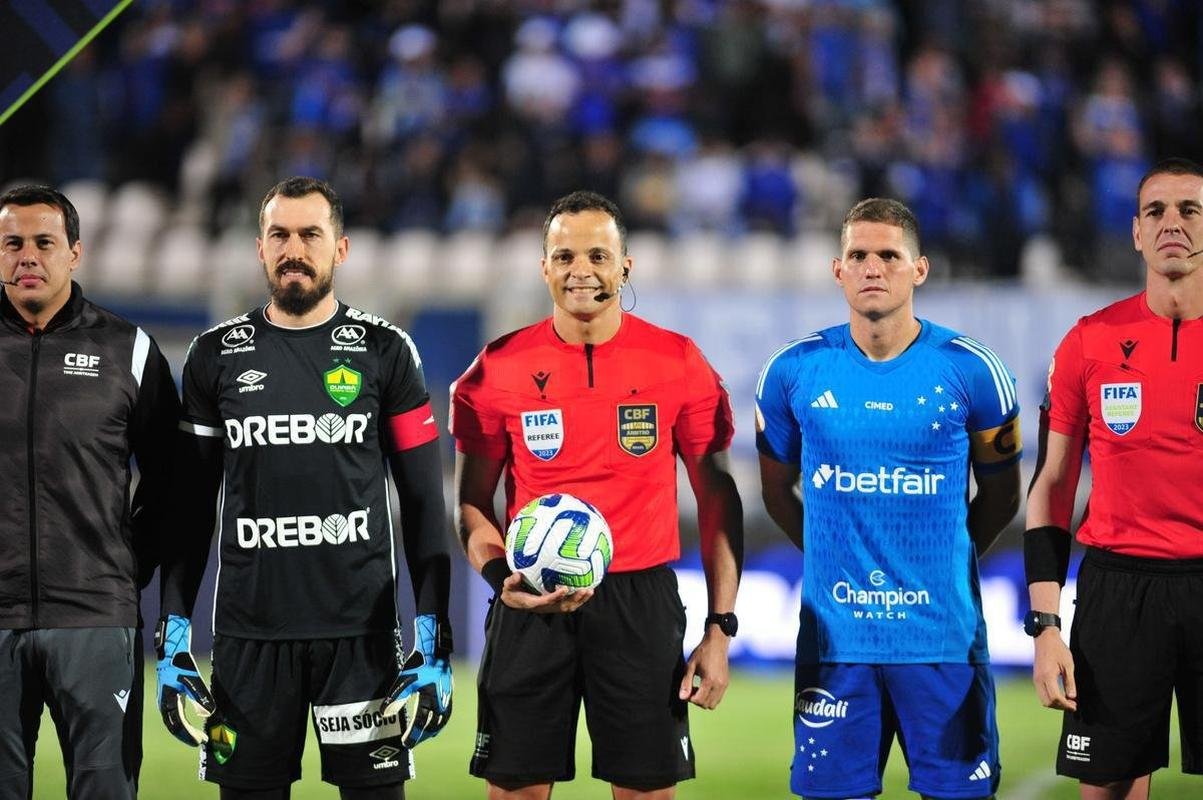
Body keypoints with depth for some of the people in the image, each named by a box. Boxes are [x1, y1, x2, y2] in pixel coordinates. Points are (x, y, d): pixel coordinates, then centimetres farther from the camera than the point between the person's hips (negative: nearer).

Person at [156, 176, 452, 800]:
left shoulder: (384, 352, 4)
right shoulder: (215, 357, 7)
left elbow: (423, 505, 3)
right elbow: (190, 508, 10)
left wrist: (435, 638, -4)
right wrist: (172, 637, 3)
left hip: (361, 630, -1)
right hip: (248, 631, 1)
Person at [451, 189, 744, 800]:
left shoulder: (679, 365, 0)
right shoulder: (498, 370, 0)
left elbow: (717, 499, 4)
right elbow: (472, 501, 8)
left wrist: (720, 628, -2)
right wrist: (501, 577, -13)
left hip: (641, 599, 0)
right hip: (530, 606, 0)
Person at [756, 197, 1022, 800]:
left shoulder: (971, 370, 0)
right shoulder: (795, 371, 3)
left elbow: (1001, 494, 12)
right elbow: (776, 489, 16)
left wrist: (945, 563, 8)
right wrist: (830, 556, 10)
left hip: (944, 636, -1)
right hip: (834, 633, 1)